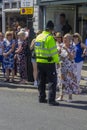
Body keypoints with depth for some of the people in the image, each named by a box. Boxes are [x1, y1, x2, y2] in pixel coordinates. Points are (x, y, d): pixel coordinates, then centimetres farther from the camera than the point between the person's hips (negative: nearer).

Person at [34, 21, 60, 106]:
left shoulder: (38, 37, 7)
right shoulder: (49, 37, -16)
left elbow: (36, 49, 12)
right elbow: (53, 51, -17)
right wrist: (57, 60, -7)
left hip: (39, 62, 7)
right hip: (49, 63, -7)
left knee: (41, 81, 16)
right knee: (52, 81, -1)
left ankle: (41, 98, 23)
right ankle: (51, 100, -4)